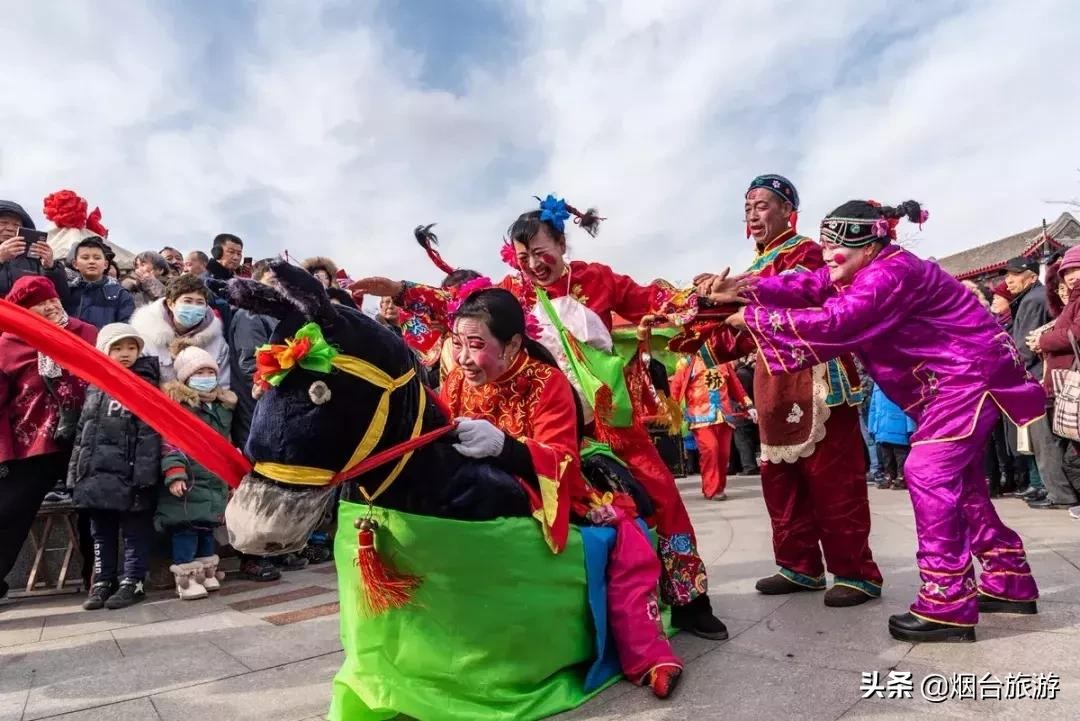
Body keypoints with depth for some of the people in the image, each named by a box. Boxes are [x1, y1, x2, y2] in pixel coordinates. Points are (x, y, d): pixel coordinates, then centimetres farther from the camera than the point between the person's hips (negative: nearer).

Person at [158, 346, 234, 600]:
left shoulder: (224, 404, 13)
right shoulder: (175, 404, -9)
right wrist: (173, 474, -24)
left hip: (216, 480, 7)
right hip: (188, 481, -6)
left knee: (208, 526, 14)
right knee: (185, 528, -5)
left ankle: (207, 571, 25)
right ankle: (185, 576, 5)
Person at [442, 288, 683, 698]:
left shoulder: (546, 382, -15)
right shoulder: (455, 385, -3)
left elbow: (563, 462, -26)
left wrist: (500, 445, -43)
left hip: (542, 498, -2)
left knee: (623, 534, -19)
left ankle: (645, 656, -7)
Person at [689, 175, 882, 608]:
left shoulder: (805, 252, -2)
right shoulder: (759, 266, 23)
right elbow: (745, 331, 21)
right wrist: (700, 336, 9)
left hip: (814, 379, -8)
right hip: (773, 385, 9)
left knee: (831, 478, -5)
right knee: (779, 479, 10)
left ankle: (855, 573, 6)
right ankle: (800, 567, 21)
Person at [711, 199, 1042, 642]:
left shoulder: (892, 273, -26)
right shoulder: (863, 271, 6)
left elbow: (833, 323, -34)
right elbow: (804, 287, -5)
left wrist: (754, 318, -28)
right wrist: (745, 290, -19)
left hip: (973, 374, -11)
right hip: (953, 380, 11)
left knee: (928, 471, -18)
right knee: (957, 478, 14)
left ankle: (947, 606, -13)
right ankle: (1009, 583, 28)